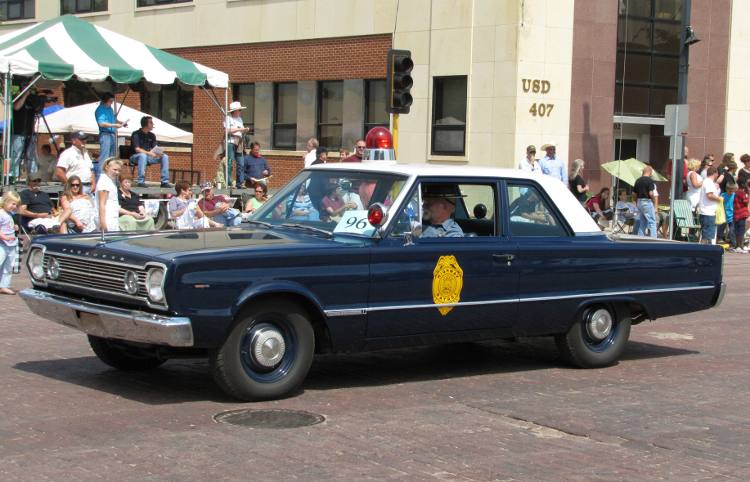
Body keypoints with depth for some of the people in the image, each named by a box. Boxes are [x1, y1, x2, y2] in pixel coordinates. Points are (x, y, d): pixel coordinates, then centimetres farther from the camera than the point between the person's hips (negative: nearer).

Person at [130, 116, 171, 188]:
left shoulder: (151, 135, 11)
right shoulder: (136, 134, -10)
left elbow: (155, 147, 3)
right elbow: (137, 149, -20)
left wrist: (159, 151, -21)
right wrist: (149, 153, -31)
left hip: (148, 156, 6)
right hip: (136, 157, -6)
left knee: (165, 157, -11)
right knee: (143, 155, -40)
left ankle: (165, 182, -14)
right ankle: (141, 182, -39)